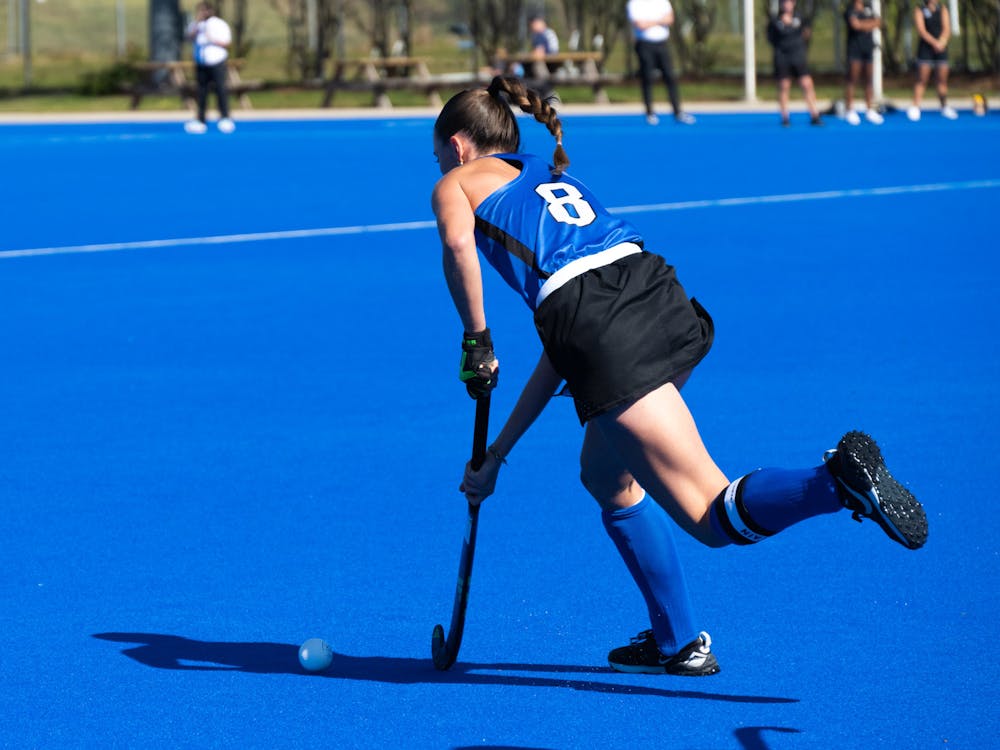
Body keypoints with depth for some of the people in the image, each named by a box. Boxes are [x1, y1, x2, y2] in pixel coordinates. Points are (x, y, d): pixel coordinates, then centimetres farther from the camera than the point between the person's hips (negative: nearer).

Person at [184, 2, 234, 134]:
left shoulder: (218, 24, -4)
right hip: (201, 63, 4)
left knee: (221, 89, -8)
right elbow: (191, 37, -4)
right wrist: (197, 22, -15)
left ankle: (225, 117, -2)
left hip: (216, 62, -4)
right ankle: (200, 120, 5)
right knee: (202, 91, 3)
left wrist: (212, 40, -19)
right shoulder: (195, 25, 9)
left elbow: (227, 42, -6)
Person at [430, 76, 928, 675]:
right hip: (662, 295, 7)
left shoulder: (456, 184, 21)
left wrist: (476, 342, 5)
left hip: (600, 324, -7)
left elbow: (458, 244, -8)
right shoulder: (553, 178, 38)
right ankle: (677, 643, 29)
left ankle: (839, 481, -36)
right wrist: (497, 454, 39)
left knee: (715, 517, -11)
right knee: (606, 475, 30)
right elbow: (564, 352, 37)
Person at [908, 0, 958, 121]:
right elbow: (921, 30, -12)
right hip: (925, 47, -3)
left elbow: (947, 29, 0)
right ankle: (915, 107, -7)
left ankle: (945, 107, 14)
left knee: (943, 79, 5)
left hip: (941, 49, 4)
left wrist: (941, 42, -18)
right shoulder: (919, 10, -1)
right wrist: (935, 43, -23)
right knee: (922, 79, -7)